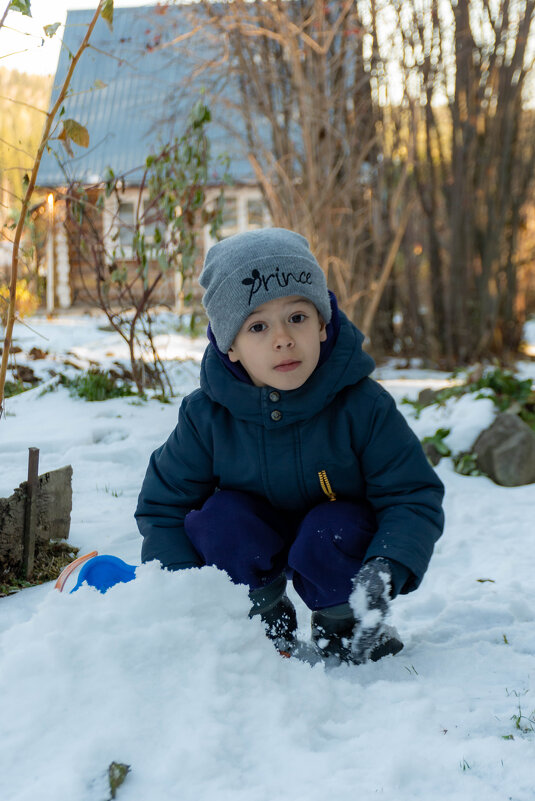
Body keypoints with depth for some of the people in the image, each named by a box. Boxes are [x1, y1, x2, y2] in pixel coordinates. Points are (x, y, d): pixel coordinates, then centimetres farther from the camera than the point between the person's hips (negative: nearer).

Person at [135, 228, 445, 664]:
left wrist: (386, 570, -39)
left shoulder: (362, 405, -24)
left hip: (341, 544, -1)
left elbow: (414, 497, -20)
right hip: (255, 547, 2)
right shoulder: (207, 416, -19)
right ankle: (265, 615, -1)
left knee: (332, 531, -33)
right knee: (220, 516, -27)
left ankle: (345, 624, -1)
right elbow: (163, 506, -9)